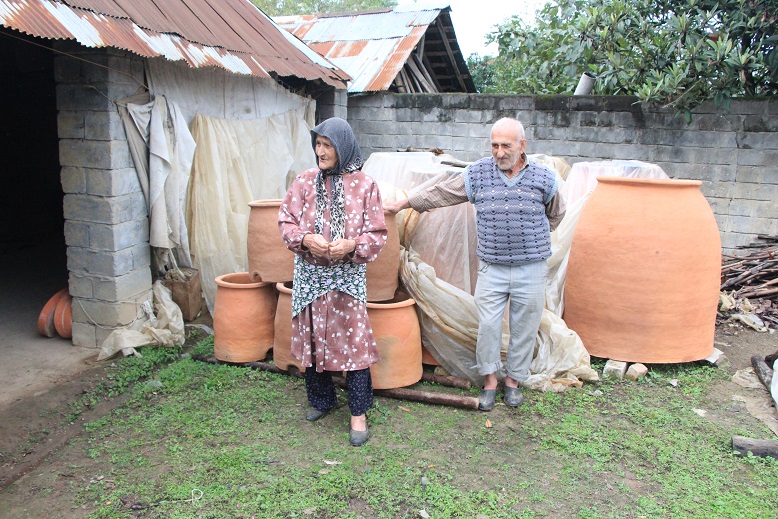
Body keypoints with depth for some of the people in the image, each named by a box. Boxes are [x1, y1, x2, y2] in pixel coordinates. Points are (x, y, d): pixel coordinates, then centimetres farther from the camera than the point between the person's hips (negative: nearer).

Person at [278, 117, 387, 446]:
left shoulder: (364, 185, -5)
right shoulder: (305, 181, 1)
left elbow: (377, 233, -3)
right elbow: (286, 220, 3)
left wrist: (352, 245, -22)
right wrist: (304, 238, -17)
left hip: (347, 275, -3)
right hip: (310, 274, 3)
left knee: (353, 340, -2)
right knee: (313, 337, 13)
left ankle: (358, 413, 12)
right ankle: (321, 399, 34)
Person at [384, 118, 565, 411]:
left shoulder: (544, 178, 0)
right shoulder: (477, 174, 0)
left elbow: (555, 214, 18)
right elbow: (439, 194, 8)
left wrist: (534, 240, 13)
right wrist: (402, 205, 13)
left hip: (531, 269, 0)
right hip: (491, 268, 0)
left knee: (524, 327, 8)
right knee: (487, 325, 0)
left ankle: (513, 379, 27)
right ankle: (490, 379, 19)